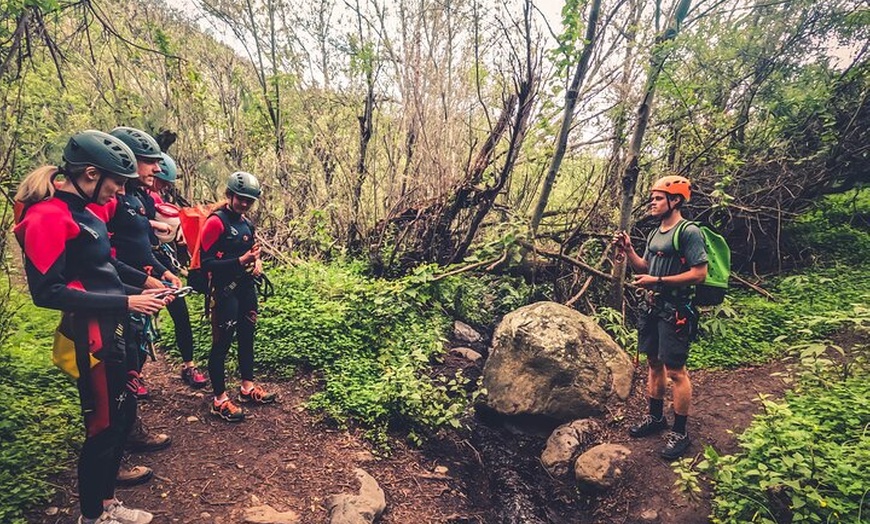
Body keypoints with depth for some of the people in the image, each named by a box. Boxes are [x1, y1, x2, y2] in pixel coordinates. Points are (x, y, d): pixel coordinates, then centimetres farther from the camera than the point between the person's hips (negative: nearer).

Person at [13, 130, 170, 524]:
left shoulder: (82, 210, 11)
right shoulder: (48, 216, -17)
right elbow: (47, 292, -21)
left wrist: (140, 292, 6)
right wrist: (124, 302, -21)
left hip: (112, 331, 9)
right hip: (90, 337, -9)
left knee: (124, 414, 19)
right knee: (103, 426, 6)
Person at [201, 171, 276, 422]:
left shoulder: (246, 223, 11)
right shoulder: (216, 221, -14)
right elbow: (207, 263, -18)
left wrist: (256, 261, 4)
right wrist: (240, 261, -25)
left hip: (246, 288, 9)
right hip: (224, 291, -8)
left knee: (247, 337, 17)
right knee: (221, 343, 0)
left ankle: (247, 387, 32)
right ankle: (219, 400, 11)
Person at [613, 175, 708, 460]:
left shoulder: (689, 232, -13)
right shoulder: (655, 234, 13)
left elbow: (699, 273, -19)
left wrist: (658, 281, -20)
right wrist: (628, 250, 3)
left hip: (675, 311, -8)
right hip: (652, 308, 9)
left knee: (675, 371, -1)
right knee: (654, 364, 16)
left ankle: (680, 433, 11)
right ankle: (655, 417, 32)